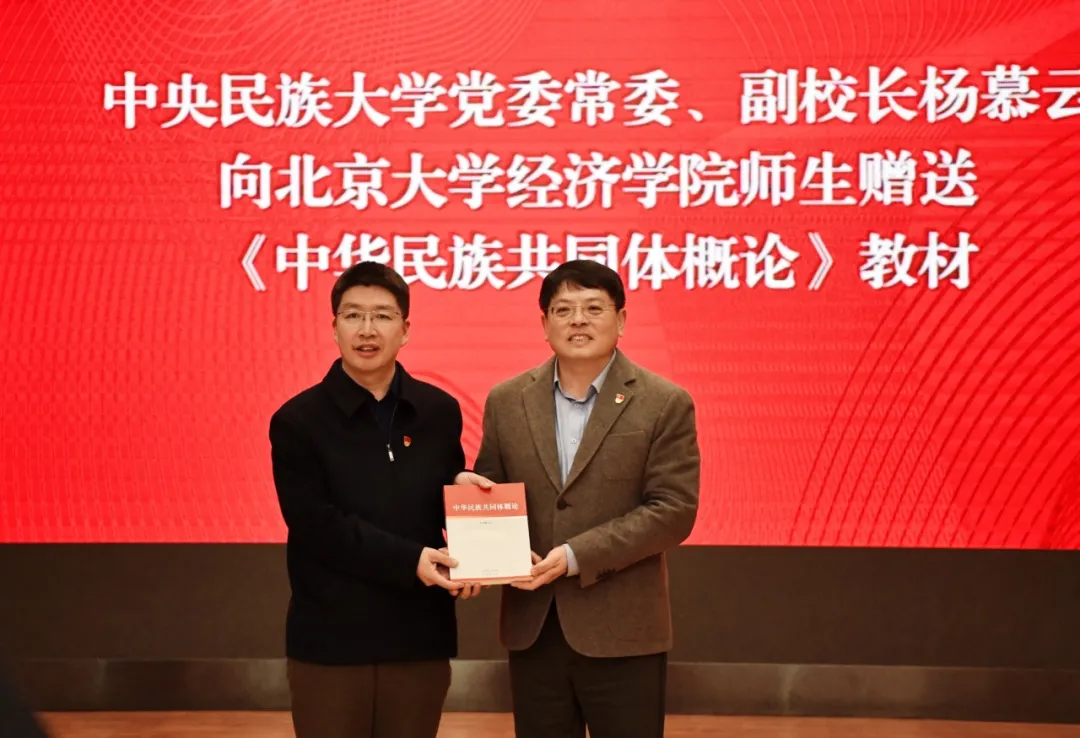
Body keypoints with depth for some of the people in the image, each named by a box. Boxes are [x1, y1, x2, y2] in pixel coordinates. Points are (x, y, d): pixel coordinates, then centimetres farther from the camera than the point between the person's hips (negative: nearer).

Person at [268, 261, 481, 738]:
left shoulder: (439, 412, 6)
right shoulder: (298, 421, -4)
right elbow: (319, 527, -11)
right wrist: (409, 561, -21)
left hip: (420, 637, 3)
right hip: (330, 641, -3)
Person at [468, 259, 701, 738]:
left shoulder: (665, 405, -4)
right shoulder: (506, 402, 7)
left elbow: (673, 509, -10)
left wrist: (576, 556, -18)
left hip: (621, 633, -3)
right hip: (531, 630, 3)